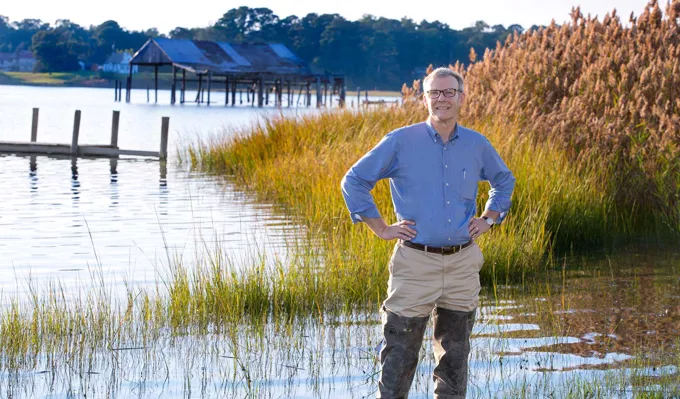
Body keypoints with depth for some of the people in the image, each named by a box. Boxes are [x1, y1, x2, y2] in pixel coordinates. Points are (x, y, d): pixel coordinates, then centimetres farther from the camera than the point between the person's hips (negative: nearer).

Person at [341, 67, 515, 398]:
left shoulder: (477, 145, 6)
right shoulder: (401, 142, -4)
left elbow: (504, 181, 26)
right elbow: (354, 180, 2)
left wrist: (488, 219, 13)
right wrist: (381, 228, -2)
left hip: (463, 265, 4)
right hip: (416, 262, -3)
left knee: (455, 356, 11)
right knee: (399, 357, -3)